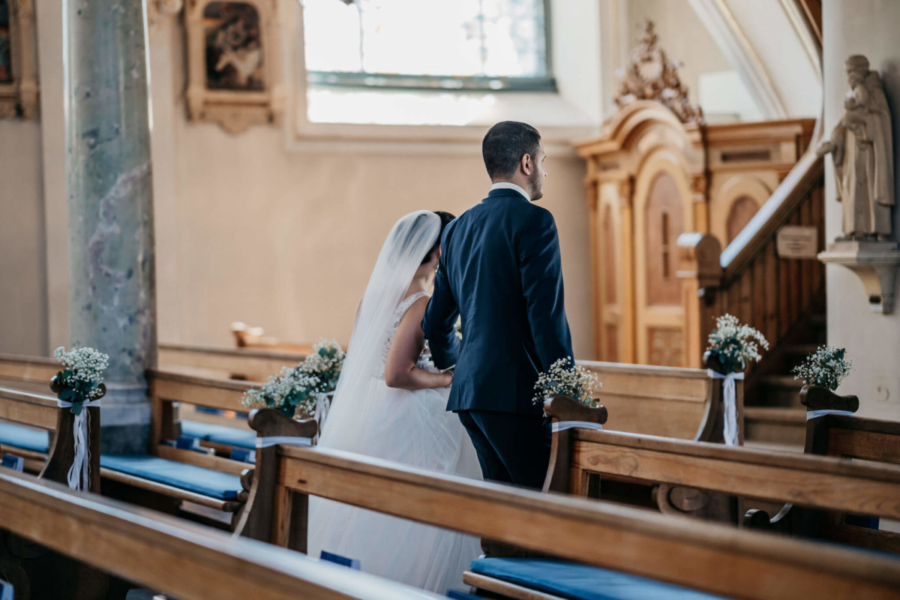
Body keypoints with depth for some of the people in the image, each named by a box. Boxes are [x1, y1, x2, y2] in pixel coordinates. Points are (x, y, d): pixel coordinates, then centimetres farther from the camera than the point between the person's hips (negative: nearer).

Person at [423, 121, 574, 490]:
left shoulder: (459, 228, 17)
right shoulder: (534, 220, -7)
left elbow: (435, 324, 23)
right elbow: (547, 316, -15)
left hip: (470, 391, 8)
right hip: (516, 391, -8)